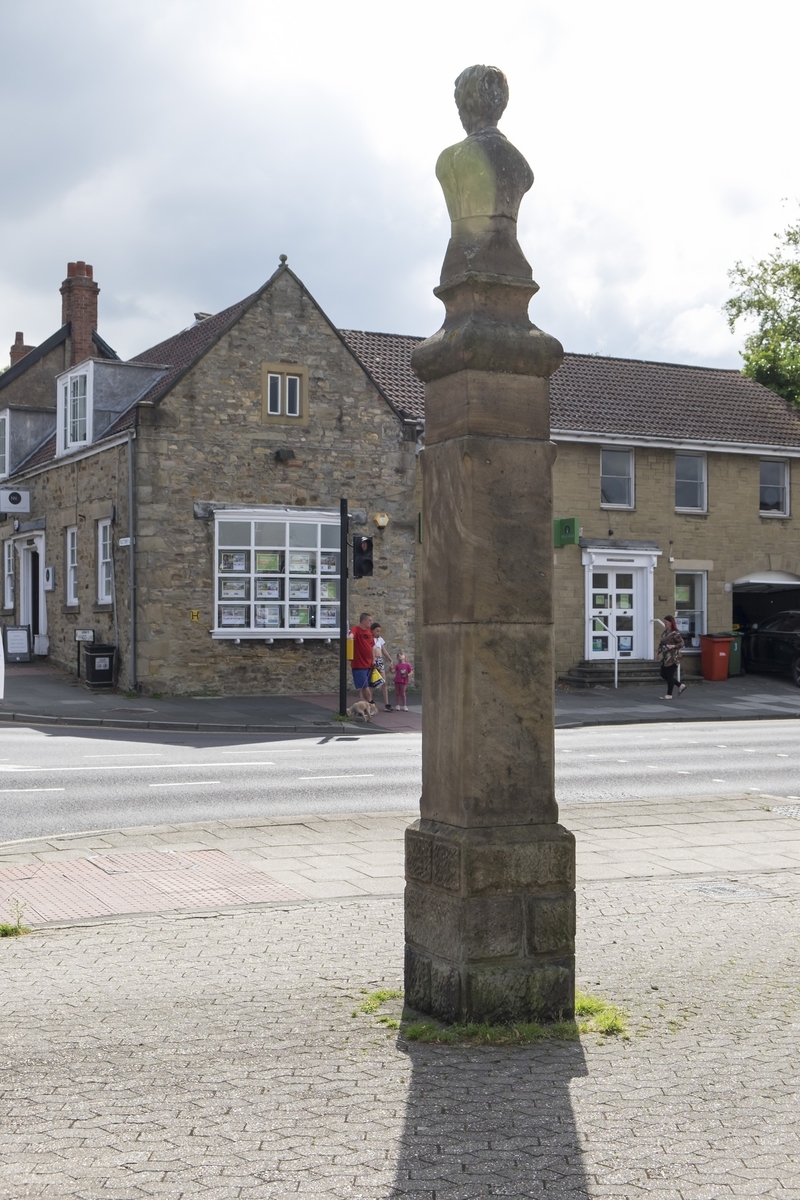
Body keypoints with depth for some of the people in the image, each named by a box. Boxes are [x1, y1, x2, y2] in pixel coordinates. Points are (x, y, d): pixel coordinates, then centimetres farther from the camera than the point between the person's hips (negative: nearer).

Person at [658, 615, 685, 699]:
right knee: (663, 674, 11)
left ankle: (669, 695, 4)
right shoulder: (664, 633, 11)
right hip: (666, 657, 9)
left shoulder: (675, 634, -13)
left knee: (669, 675, -4)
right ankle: (681, 686, 23)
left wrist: (673, 646, -27)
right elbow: (662, 643, 21)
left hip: (673, 657, -9)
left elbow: (681, 643, -14)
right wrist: (660, 651, 7)